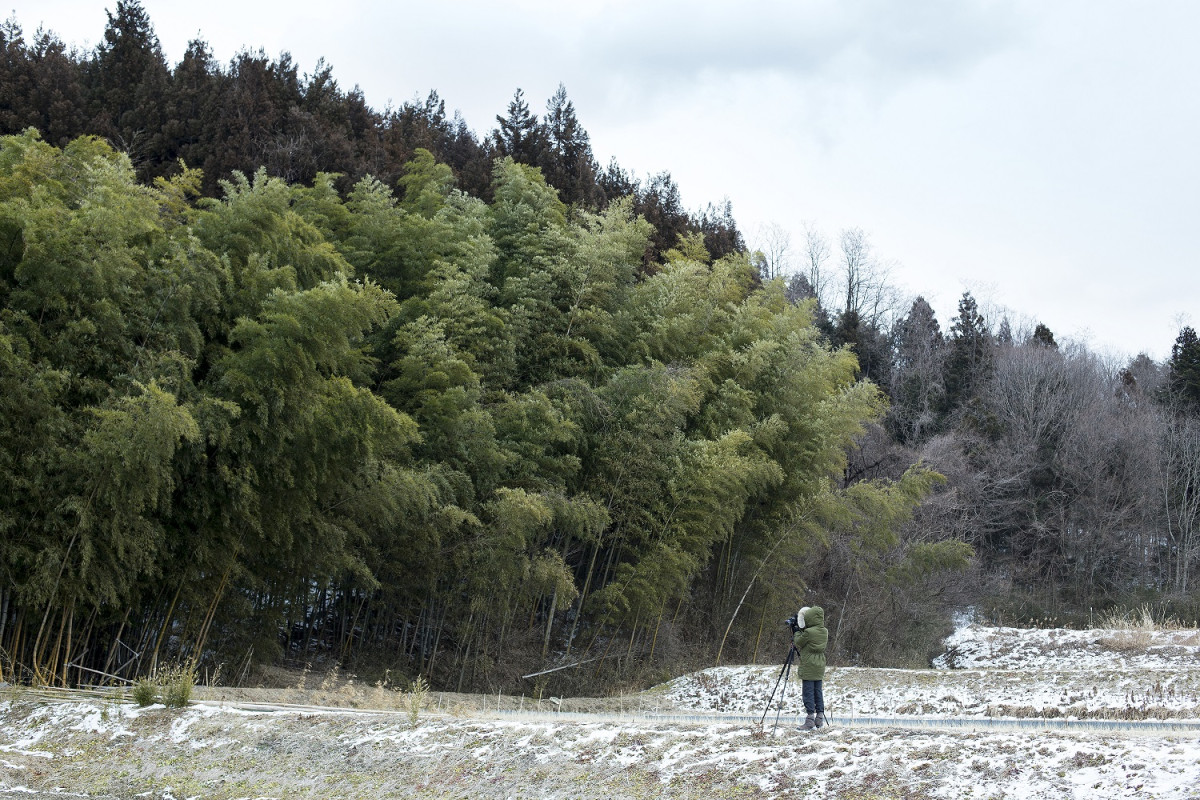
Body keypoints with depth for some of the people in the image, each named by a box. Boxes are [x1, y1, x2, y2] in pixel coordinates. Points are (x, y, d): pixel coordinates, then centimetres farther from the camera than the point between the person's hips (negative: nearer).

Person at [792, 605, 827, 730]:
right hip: (820, 667, 7)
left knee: (808, 692, -4)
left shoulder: (808, 632, -17)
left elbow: (798, 643, -4)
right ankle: (820, 718, 13)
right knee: (818, 691, 12)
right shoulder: (825, 632, 5)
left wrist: (798, 632, 12)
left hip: (808, 667, -7)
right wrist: (801, 631, 15)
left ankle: (810, 721, -7)